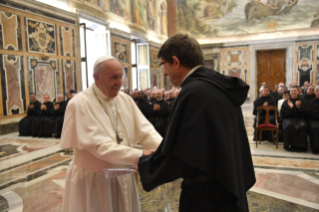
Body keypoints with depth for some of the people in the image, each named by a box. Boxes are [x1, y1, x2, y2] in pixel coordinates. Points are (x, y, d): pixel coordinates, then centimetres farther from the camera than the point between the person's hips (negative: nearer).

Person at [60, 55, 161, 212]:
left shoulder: (125, 100, 0)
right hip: (92, 182, -5)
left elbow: (144, 130, -7)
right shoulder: (80, 103, -18)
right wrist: (139, 156, -32)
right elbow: (98, 145, -26)